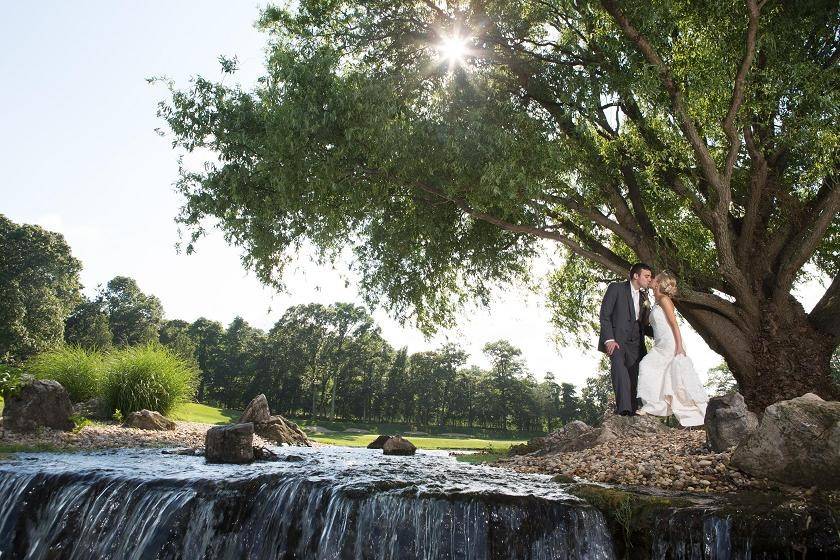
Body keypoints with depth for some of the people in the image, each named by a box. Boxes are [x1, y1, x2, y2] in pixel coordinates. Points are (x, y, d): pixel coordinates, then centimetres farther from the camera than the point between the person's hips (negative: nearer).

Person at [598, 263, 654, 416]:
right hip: (616, 340, -6)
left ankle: (632, 413, -3)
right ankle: (623, 408, -40)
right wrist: (609, 339, -15)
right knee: (618, 364, -30)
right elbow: (605, 315, -4)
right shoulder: (616, 288, 4)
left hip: (635, 344, 6)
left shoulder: (643, 297, 23)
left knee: (633, 379, -4)